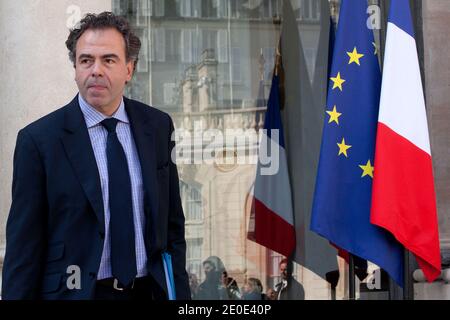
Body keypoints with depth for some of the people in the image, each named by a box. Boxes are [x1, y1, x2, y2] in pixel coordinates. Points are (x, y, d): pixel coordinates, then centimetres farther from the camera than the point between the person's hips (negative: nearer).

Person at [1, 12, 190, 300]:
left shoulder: (158, 126, 3)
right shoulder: (39, 140, -9)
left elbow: (172, 223, 7)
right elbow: (23, 246, -8)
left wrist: (180, 292, 3)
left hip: (149, 290, 4)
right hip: (74, 291, -3)